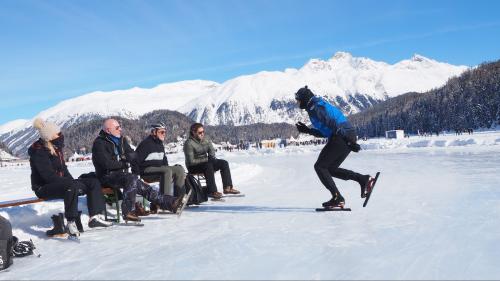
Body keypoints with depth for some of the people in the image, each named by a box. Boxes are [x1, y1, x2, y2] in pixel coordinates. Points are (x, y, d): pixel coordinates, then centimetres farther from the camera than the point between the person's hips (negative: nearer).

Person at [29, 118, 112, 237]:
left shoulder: (56, 148, 11)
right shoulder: (39, 152, -16)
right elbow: (48, 176, -24)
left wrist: (72, 181, -3)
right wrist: (72, 183, -24)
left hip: (60, 183, 9)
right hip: (44, 188, -9)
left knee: (93, 182, -4)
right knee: (72, 186, -39)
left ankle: (95, 217, -13)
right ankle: (71, 223, -32)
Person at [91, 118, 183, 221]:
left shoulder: (121, 140, 14)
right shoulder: (99, 143, -8)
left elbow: (133, 155, 11)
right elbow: (107, 164, -19)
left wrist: (126, 157, -12)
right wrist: (124, 163, -6)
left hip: (121, 174, 7)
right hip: (107, 176, -7)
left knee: (142, 186, -12)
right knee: (132, 178, -32)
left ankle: (170, 203, -19)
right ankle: (128, 212, -30)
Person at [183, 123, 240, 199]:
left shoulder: (206, 140, 6)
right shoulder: (189, 143, -16)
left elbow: (212, 152, 7)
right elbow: (191, 161, -20)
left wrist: (212, 157, -16)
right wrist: (206, 159, -23)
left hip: (206, 163, 7)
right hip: (193, 167, -7)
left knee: (224, 163, -12)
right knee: (208, 166, -36)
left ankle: (227, 187, -20)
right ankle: (212, 191, -36)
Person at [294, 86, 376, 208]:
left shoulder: (314, 108, -6)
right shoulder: (320, 106, 25)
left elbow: (331, 123, -18)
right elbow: (325, 132, 26)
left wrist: (347, 139, -24)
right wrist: (307, 130, 25)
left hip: (341, 137, -10)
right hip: (348, 137, 10)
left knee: (320, 167, -1)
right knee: (330, 169, 16)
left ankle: (337, 198, -6)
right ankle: (364, 179, 9)